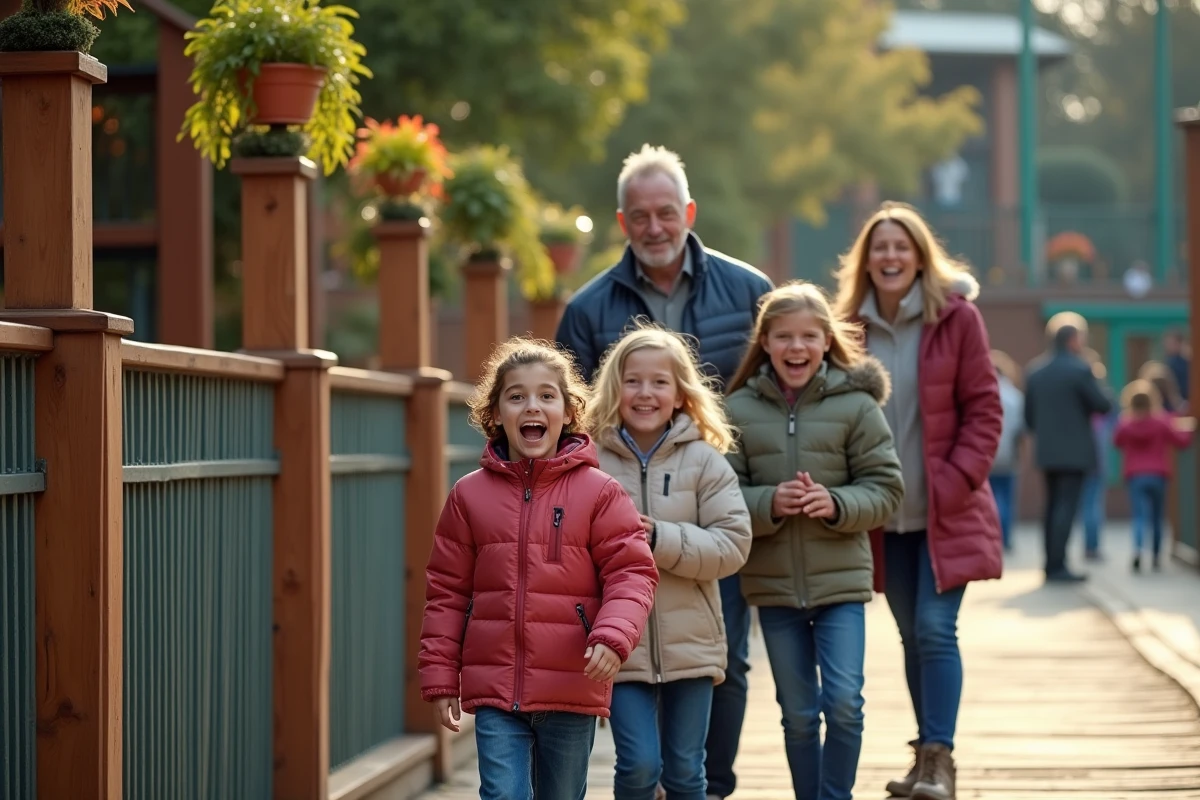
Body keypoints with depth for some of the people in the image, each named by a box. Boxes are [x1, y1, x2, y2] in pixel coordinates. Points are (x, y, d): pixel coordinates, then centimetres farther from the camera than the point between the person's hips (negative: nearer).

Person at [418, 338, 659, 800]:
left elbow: (631, 574, -5)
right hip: (494, 689, 0)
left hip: (572, 690, 0)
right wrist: (440, 677, 5)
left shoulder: (598, 492, -2)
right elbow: (446, 592, 8)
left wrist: (612, 637, -22)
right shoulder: (469, 495, 4)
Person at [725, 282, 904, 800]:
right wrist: (768, 503, -20)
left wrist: (836, 504, -20)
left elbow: (885, 489, -3)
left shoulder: (855, 404, -5)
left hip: (841, 579, -1)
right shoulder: (740, 410, -1)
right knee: (798, 714, 11)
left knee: (844, 703, -8)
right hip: (773, 583, 2)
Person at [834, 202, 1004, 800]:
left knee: (935, 629, -12)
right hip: (884, 515, 3)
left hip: (944, 512, -3)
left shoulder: (957, 318, -5)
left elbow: (983, 409, -5)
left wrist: (957, 479, -15)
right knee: (912, 636, 11)